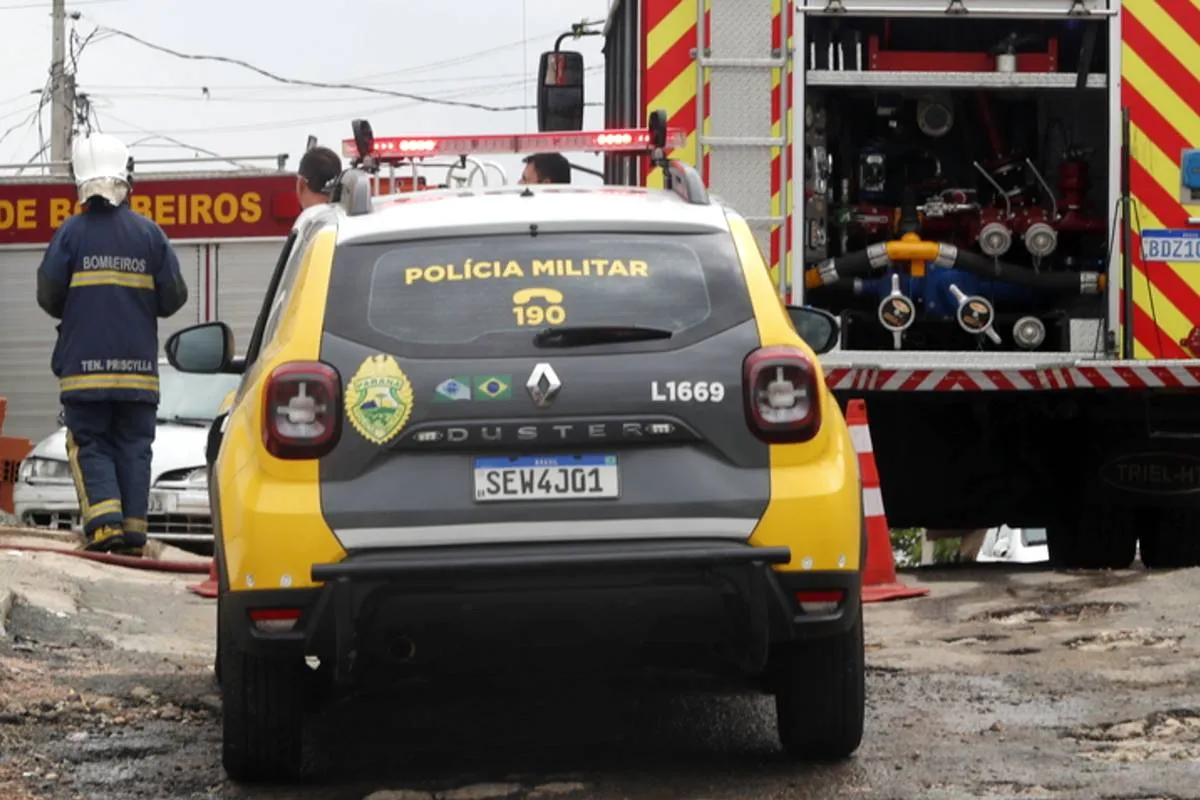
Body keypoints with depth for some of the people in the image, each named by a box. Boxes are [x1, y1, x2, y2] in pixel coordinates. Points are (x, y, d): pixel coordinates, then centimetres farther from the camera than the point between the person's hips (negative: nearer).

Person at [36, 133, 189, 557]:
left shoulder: (70, 233, -5)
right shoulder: (149, 233, 1)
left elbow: (48, 295, -3)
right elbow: (173, 296, 2)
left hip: (84, 365, -2)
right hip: (138, 365, 2)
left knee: (90, 445, 4)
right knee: (134, 447, 8)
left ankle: (104, 520, -14)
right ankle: (133, 531, 4)